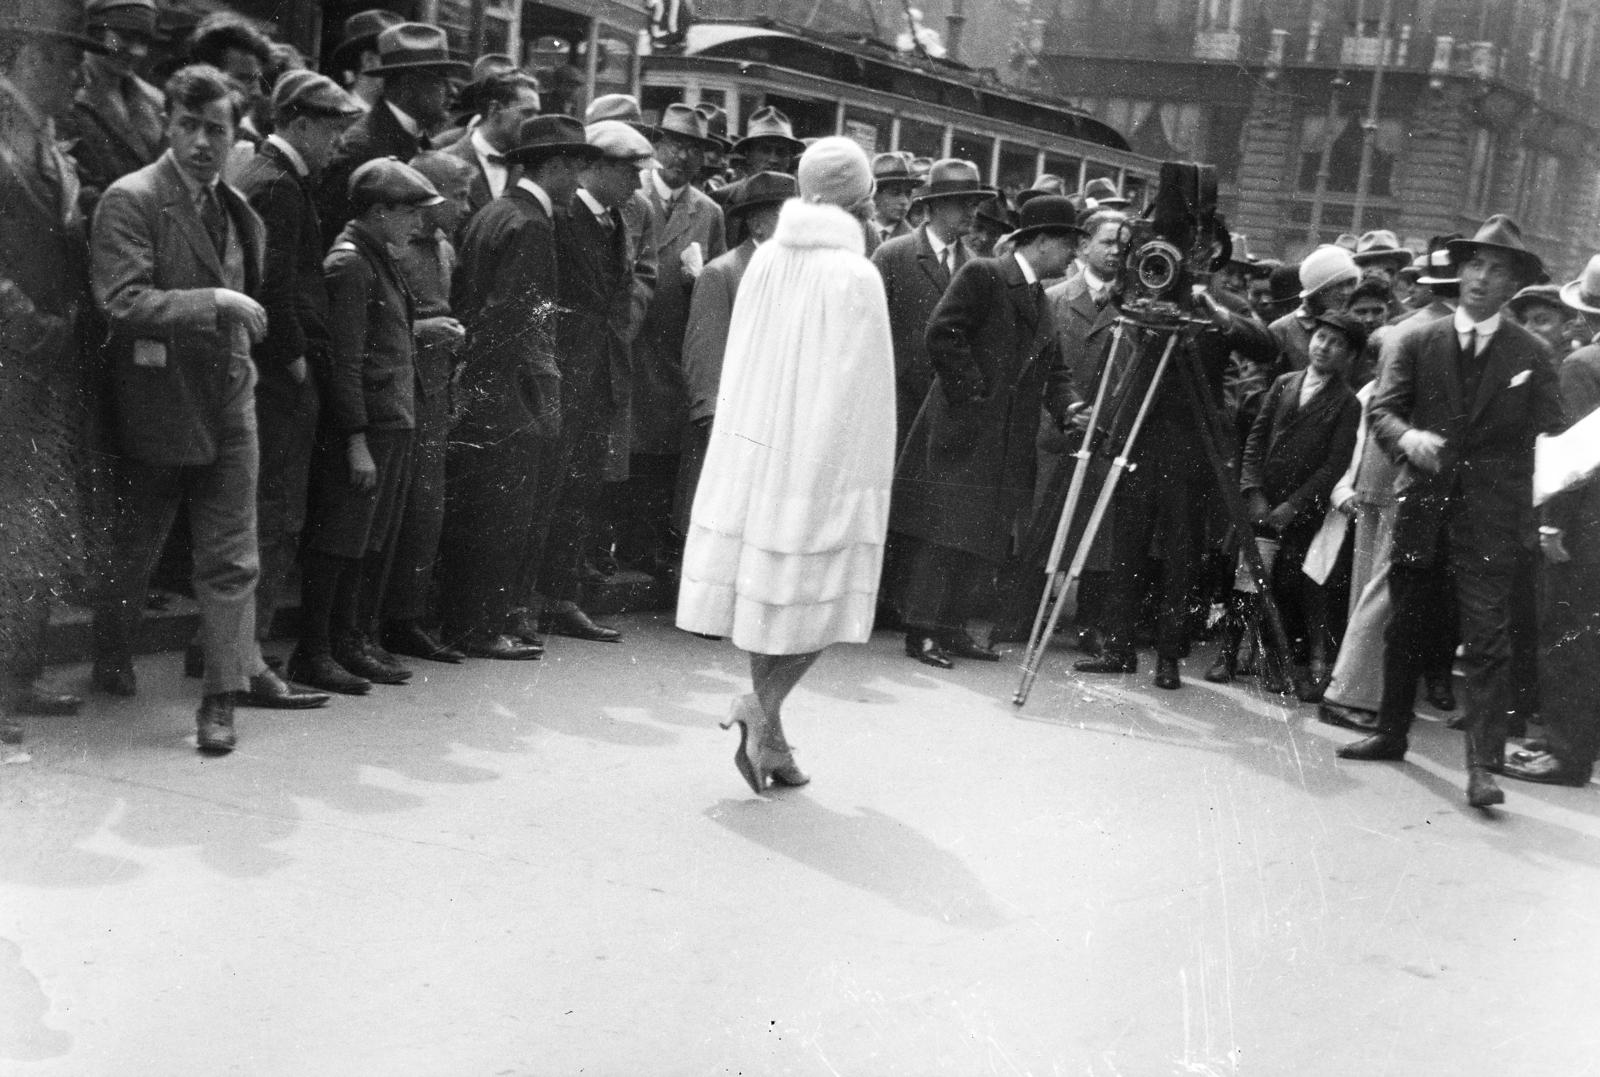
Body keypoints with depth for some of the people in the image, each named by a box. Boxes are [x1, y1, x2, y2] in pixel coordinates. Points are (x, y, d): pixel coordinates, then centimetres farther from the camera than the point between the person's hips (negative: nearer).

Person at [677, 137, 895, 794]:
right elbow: (857, 387, -14)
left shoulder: (766, 260, 1)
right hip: (824, 458, -5)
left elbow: (740, 364, 6)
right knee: (822, 591, 7)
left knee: (765, 588, 11)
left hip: (753, 446, 5)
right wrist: (868, 473, -6)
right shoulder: (855, 277, -14)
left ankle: (768, 738, 14)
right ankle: (764, 705, -11)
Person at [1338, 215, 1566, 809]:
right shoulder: (1417, 343, 6)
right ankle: (1391, 733, 29)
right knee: (1405, 628, 14)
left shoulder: (1531, 354, 2)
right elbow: (1382, 408, 0)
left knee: (1487, 640, -9)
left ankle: (1483, 765, -10)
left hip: (1489, 519, -3)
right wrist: (1407, 437, -22)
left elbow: (1551, 437, 0)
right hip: (1422, 509, 3)